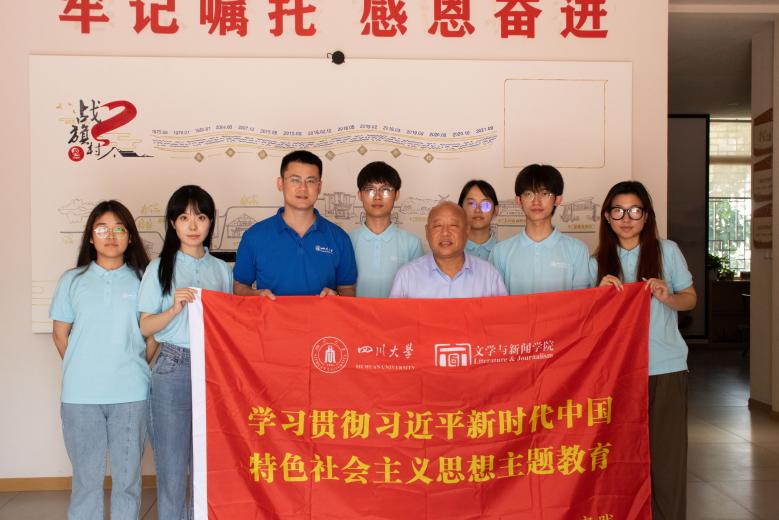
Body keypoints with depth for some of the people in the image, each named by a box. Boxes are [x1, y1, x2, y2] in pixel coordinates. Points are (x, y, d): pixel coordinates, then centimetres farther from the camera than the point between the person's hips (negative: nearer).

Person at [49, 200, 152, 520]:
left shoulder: (142, 280, 4)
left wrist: (135, 372, 1)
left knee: (127, 478, 8)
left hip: (130, 395, 0)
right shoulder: (72, 280, 6)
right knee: (86, 477, 9)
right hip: (80, 396, 1)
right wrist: (81, 371, 6)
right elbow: (60, 334, 10)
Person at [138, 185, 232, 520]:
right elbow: (145, 327, -2)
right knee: (172, 462, 3)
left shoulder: (220, 269, 10)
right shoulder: (160, 268, 2)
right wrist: (175, 309, -17)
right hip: (173, 368, -2)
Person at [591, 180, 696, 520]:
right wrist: (602, 293, -10)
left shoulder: (667, 251, 4)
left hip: (666, 367, -1)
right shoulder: (598, 262, 7)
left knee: (667, 450, -1)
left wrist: (667, 297, -14)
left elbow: (690, 299, 7)